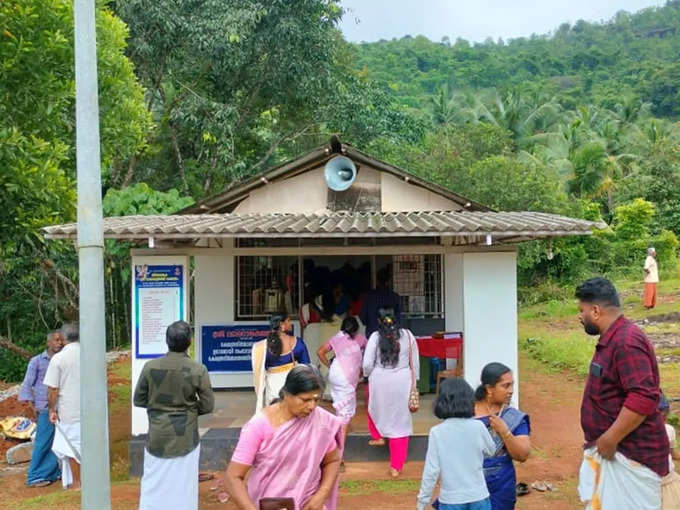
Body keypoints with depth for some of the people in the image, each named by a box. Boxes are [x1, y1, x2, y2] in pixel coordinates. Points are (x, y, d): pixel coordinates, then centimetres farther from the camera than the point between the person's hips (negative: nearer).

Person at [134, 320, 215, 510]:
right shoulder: (198, 370, -13)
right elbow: (207, 405, -7)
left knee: (153, 486, 13)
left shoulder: (150, 367, -9)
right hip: (185, 439, -1)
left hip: (157, 438, 2)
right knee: (183, 488, 10)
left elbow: (138, 400, 1)